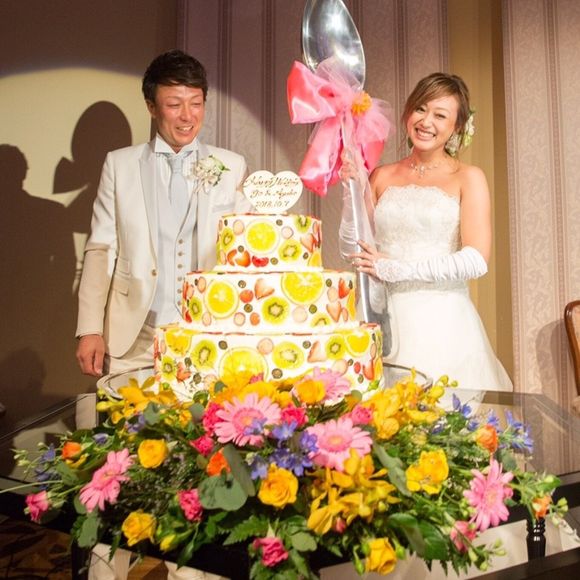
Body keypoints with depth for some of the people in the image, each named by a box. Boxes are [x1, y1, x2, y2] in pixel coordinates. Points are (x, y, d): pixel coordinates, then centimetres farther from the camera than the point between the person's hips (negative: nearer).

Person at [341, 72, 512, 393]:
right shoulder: (381, 177, 10)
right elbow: (353, 247, 5)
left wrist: (392, 269, -11)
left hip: (442, 321, -2)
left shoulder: (468, 178, 2)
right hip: (385, 318, 2)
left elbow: (476, 260, -10)